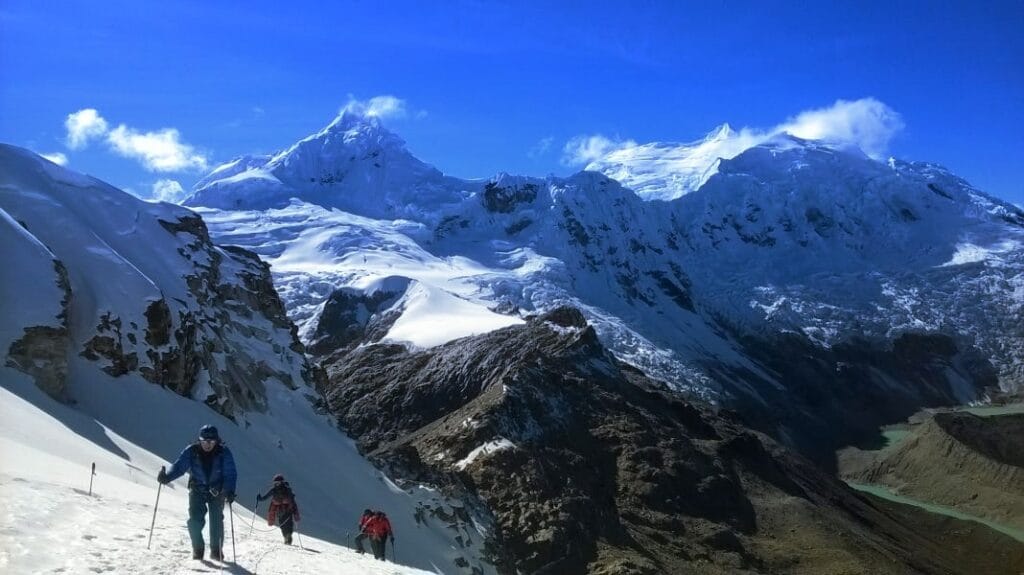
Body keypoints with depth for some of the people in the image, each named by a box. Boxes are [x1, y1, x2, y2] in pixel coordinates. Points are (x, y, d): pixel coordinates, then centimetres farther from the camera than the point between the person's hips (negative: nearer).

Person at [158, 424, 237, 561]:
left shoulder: (223, 452, -13)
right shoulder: (191, 451, -11)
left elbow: (230, 474, -15)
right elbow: (179, 466, -18)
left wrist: (230, 491, -30)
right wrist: (167, 477, -37)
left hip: (217, 491, 0)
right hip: (197, 489, 0)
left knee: (216, 521, -1)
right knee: (195, 520, -12)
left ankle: (216, 550, 17)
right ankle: (197, 548, 10)